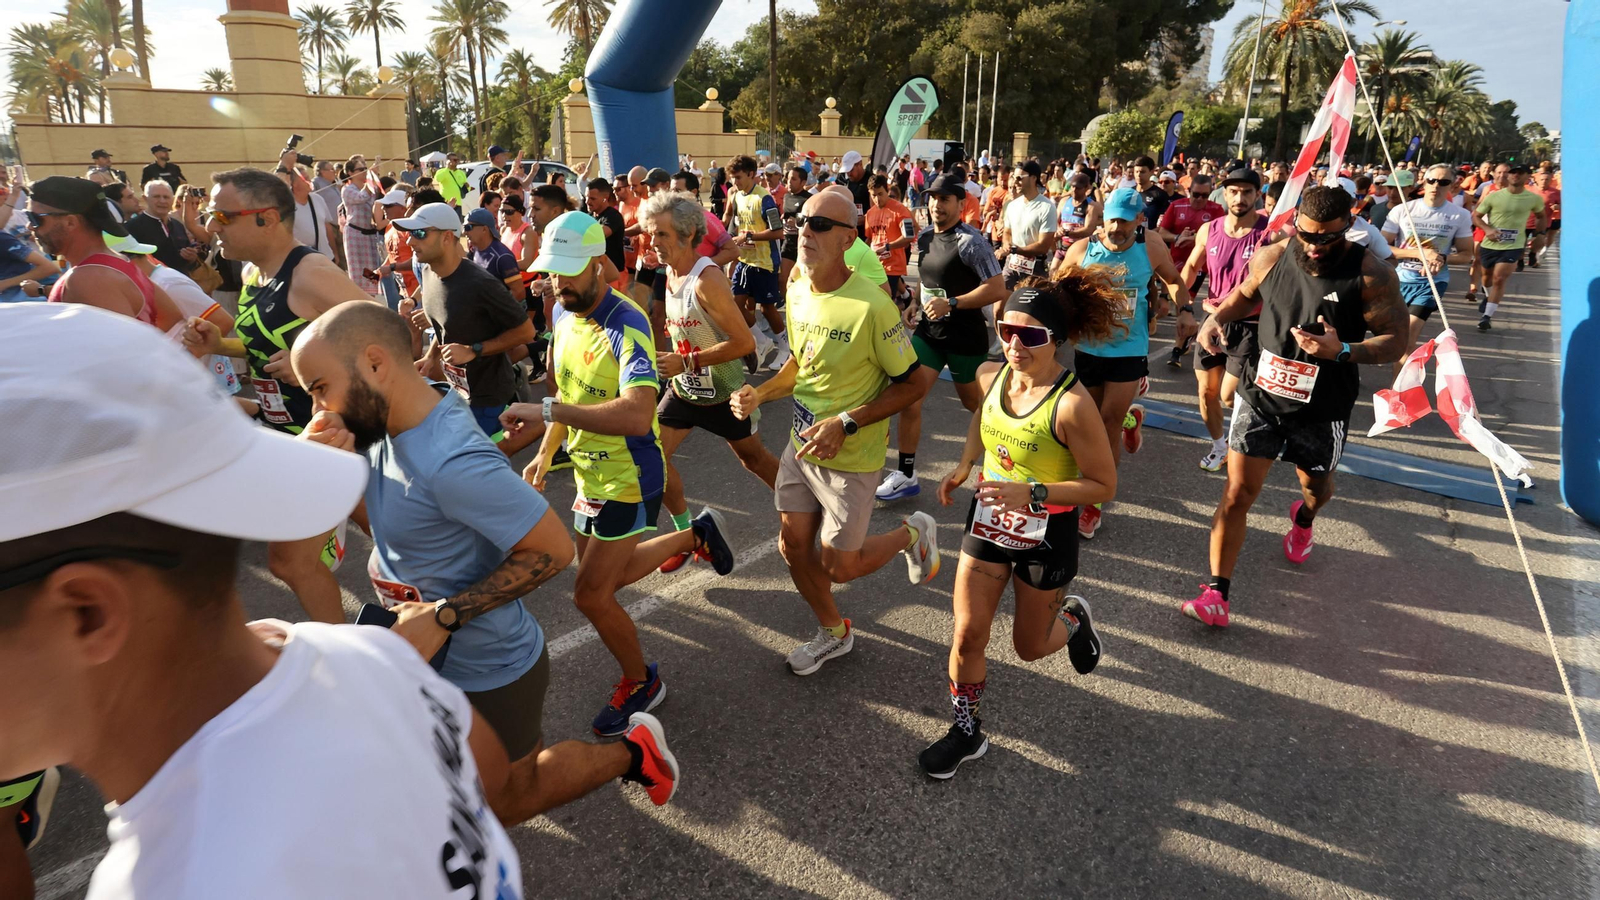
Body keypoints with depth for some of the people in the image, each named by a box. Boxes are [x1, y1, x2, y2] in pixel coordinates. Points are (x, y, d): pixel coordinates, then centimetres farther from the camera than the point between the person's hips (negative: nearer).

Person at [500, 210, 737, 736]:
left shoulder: (626, 326, -27)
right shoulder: (564, 313, 1)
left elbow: (636, 415, -43)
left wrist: (546, 410, -42)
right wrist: (545, 453, 11)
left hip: (628, 481, -9)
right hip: (590, 474, 9)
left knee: (591, 595, -2)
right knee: (605, 576, 23)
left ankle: (641, 683, 24)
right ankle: (694, 536, 41)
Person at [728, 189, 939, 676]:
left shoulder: (871, 306, -26)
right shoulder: (797, 292, -3)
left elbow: (914, 382, -18)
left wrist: (846, 423, -24)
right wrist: (761, 393, -4)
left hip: (850, 457, -6)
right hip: (801, 444, 7)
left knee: (839, 566, 4)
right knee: (793, 547, 14)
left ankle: (913, 533, 33)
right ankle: (833, 633, 40)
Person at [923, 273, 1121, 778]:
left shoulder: (1072, 404, -28)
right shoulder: (990, 376, -10)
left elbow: (1104, 486, -20)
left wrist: (1032, 493, -30)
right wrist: (963, 467, 3)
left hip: (1046, 537, -4)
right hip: (988, 522, 4)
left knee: (1030, 647, 17)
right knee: (967, 635, 4)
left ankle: (1073, 617, 50)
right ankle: (966, 731, 26)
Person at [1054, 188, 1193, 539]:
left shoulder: (1151, 249, -7)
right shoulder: (1082, 250, -7)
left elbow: (1174, 280, 11)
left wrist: (1185, 309, -5)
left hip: (1129, 351, -2)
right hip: (1088, 348, 2)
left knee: (1108, 425, -6)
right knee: (1096, 422, 18)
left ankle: (1094, 503, 6)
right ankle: (1130, 419, 56)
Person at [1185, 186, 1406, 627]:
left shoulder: (1371, 275, -15)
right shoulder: (1271, 257, -7)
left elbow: (1395, 341, -12)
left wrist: (1342, 351, -30)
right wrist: (1216, 318, -6)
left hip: (1322, 411, -1)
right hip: (1260, 396, 1)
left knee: (1316, 484, 23)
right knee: (1237, 493, -4)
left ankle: (1304, 518, 63)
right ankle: (1216, 594, 1)